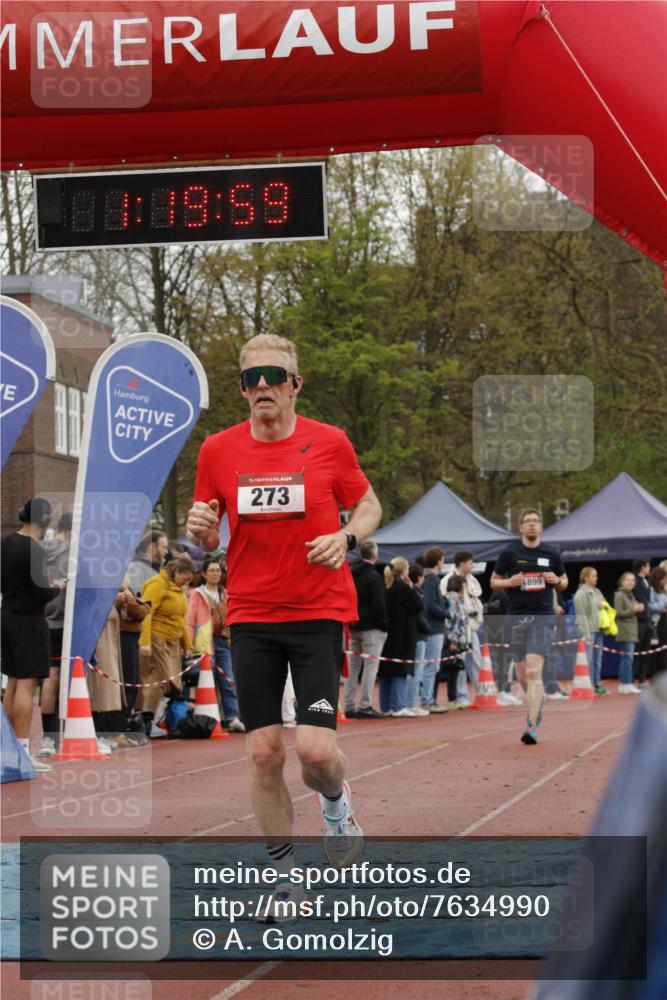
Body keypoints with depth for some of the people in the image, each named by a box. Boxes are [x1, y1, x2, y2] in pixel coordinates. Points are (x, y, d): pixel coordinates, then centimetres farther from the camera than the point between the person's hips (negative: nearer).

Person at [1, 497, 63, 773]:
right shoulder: (34, 551, -19)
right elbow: (42, 594, -19)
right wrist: (56, 587, -1)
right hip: (28, 620, -8)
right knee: (27, 685, -7)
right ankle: (22, 752, -8)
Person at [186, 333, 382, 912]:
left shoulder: (329, 443, -4)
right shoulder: (218, 451, 2)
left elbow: (368, 506, 10)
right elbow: (208, 540, 12)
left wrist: (347, 538, -11)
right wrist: (200, 529, -12)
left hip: (320, 613, -2)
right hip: (251, 618, 2)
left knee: (315, 749, -13)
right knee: (264, 752, -1)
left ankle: (336, 802, 23)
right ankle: (287, 875, 15)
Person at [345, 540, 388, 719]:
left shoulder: (350, 574, 11)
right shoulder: (374, 577, -12)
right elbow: (379, 605, -15)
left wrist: (348, 621, 17)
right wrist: (384, 625, -7)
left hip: (353, 626, 7)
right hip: (371, 627, -7)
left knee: (352, 665, 10)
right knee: (370, 665, -5)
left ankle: (349, 706, 11)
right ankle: (365, 706, -9)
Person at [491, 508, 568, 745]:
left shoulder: (551, 554, 6)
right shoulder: (510, 552, 3)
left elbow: (564, 581, 19)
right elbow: (493, 581, 10)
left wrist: (557, 581, -4)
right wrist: (509, 582, -11)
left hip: (543, 617, -2)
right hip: (516, 617, 2)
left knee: (534, 671, -16)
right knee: (522, 675, 9)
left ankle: (532, 726, -19)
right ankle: (538, 700, 42)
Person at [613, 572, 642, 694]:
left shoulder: (631, 595, 19)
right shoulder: (619, 595, -8)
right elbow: (619, 613, -15)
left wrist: (639, 609, 7)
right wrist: (634, 609, -18)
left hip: (632, 632, 9)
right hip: (625, 632, -9)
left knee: (628, 659, 8)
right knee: (627, 658, -12)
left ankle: (625, 684, 11)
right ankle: (626, 684, -11)